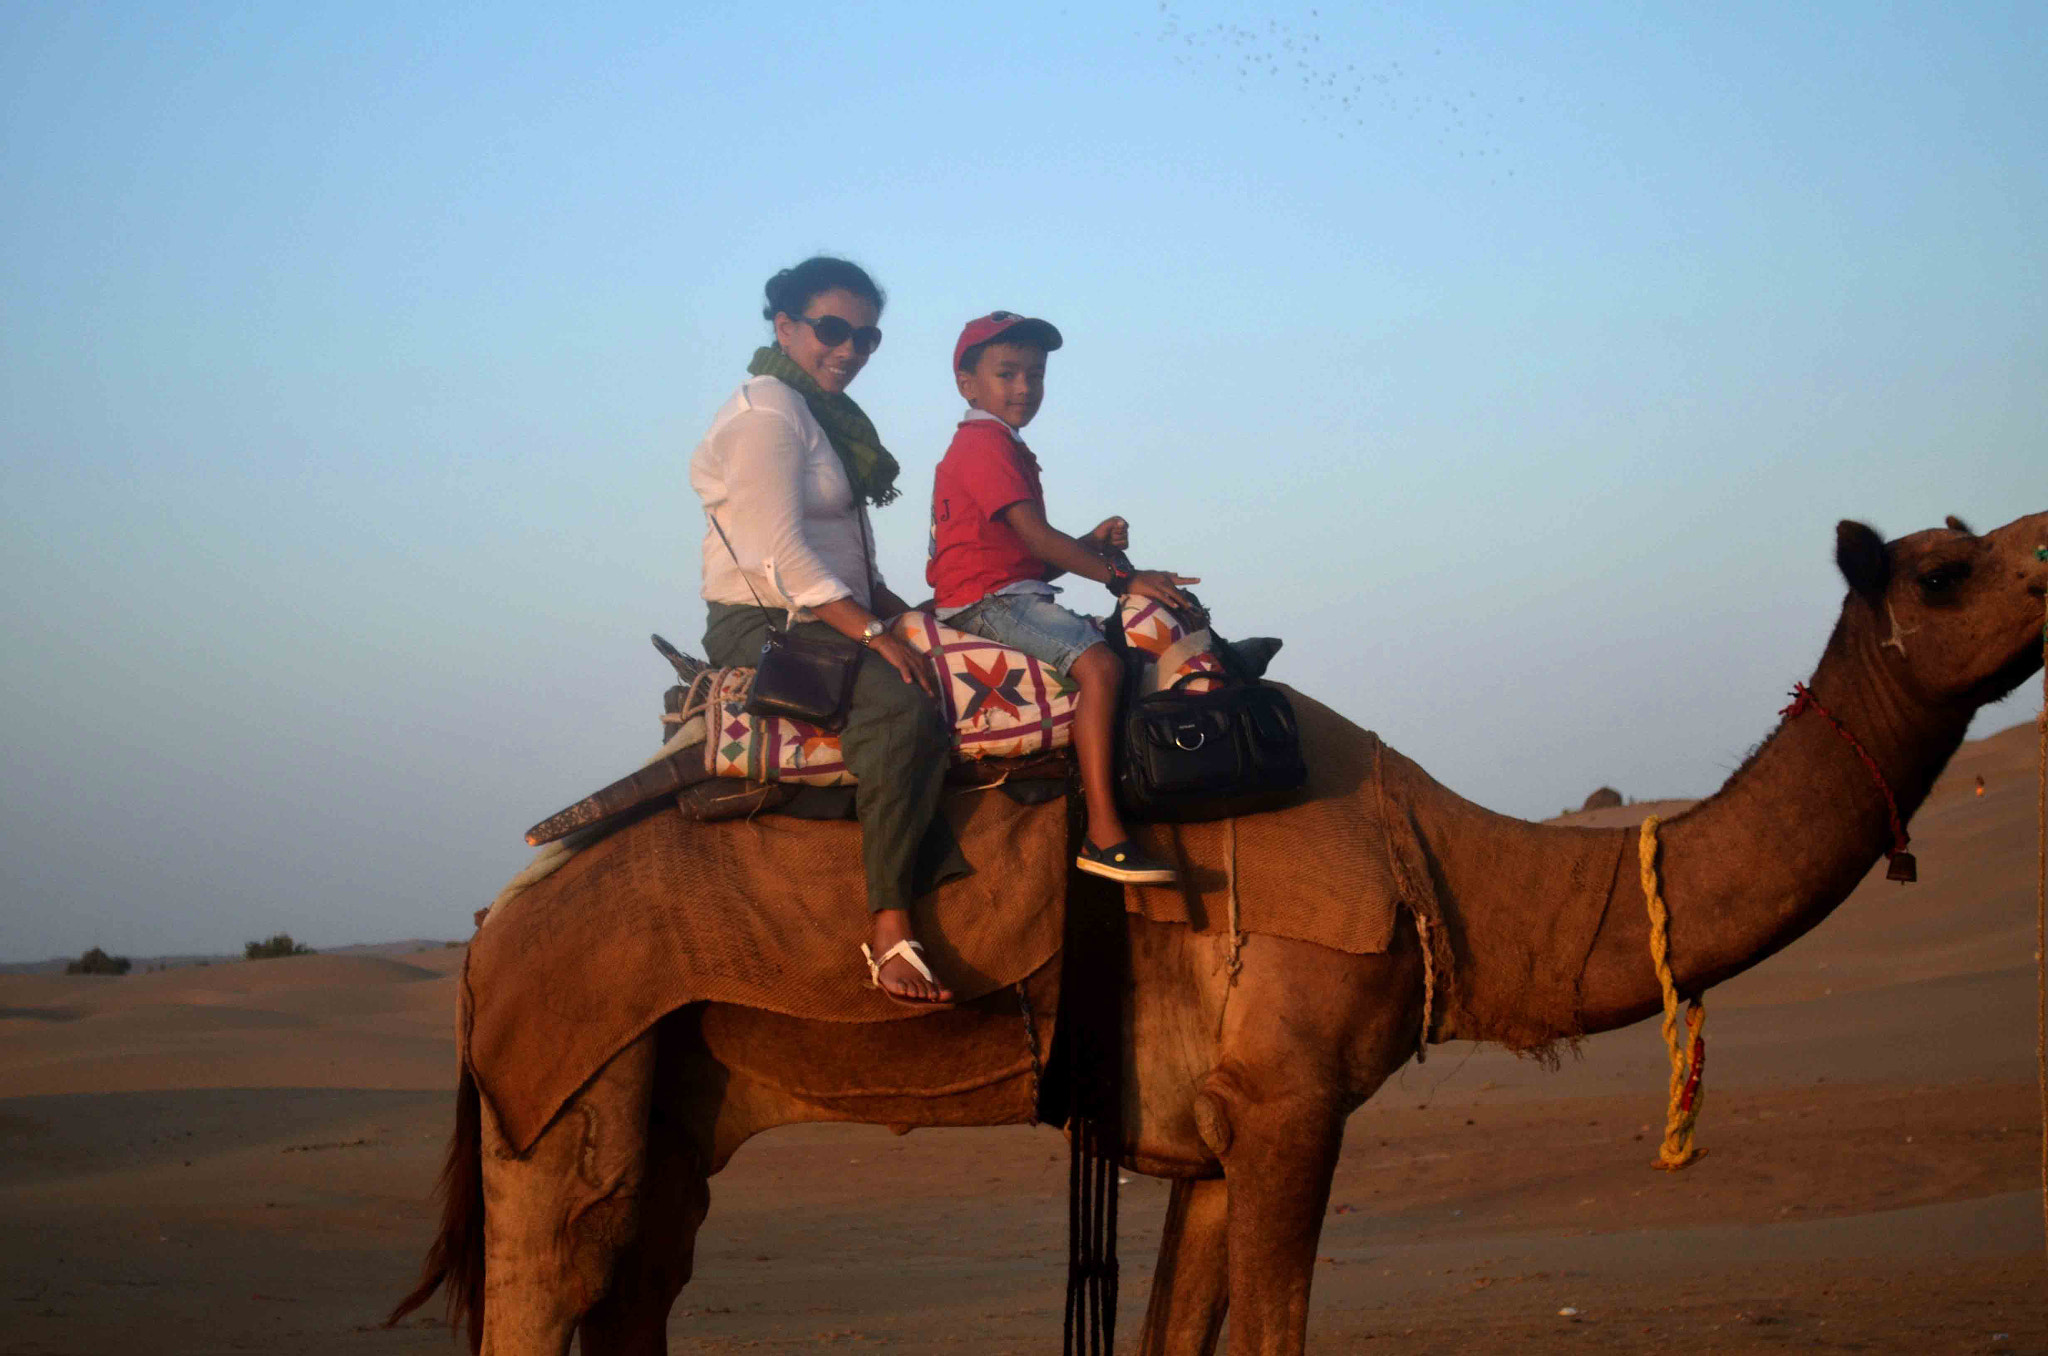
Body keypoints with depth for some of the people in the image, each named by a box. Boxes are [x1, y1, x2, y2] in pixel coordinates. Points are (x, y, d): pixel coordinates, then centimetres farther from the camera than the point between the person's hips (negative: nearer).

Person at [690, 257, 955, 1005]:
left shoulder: (827, 414, 20)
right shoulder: (764, 413, -10)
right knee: (902, 705, -31)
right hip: (762, 627, -10)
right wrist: (876, 634, -23)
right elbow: (780, 555, -20)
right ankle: (889, 929, -37)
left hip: (829, 624, 10)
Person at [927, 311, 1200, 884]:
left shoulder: (1007, 449, 26)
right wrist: (1121, 578, -19)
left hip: (1019, 594, 11)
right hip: (987, 600, -11)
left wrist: (1092, 542, 6)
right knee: (1100, 663, -29)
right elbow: (1037, 537, -18)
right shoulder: (985, 444, -8)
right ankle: (1103, 835, -36)